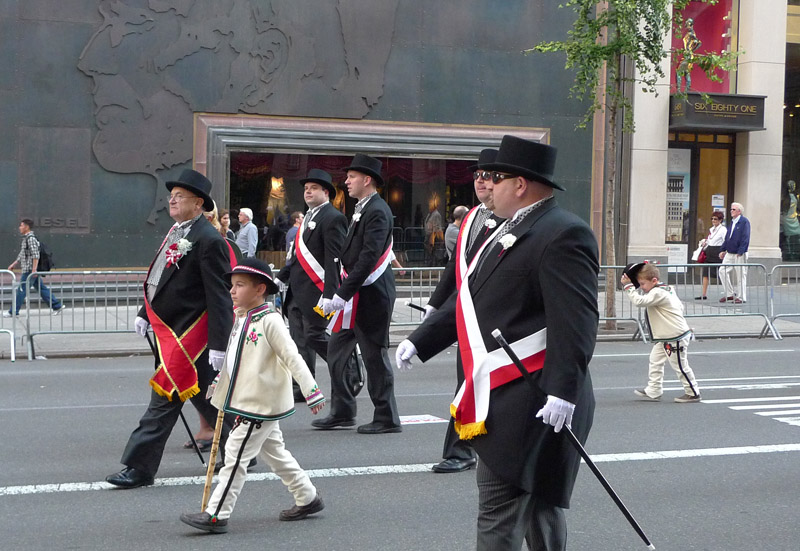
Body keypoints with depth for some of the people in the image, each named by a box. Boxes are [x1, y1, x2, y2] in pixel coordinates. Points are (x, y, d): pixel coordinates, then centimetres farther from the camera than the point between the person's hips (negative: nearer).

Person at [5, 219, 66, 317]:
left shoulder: (31, 239, -14)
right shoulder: (26, 239, 17)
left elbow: (36, 255, -21)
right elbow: (22, 255, 27)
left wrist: (34, 269, -25)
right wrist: (13, 264, 26)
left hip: (29, 270, -10)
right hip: (27, 269, 10)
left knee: (21, 290, -4)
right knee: (42, 288, 10)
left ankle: (13, 312, 1)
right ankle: (57, 306, 10)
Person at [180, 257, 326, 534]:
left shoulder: (269, 321, -17)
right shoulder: (240, 319, 10)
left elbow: (292, 358, -19)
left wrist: (312, 391, -21)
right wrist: (218, 382, 27)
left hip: (262, 405, -9)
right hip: (246, 402, 9)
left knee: (236, 455, -7)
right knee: (275, 453, 18)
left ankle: (216, 515, -3)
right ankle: (308, 498, 30)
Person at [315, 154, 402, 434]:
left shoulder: (377, 211, -16)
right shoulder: (362, 209, 15)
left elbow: (368, 258, -25)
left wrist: (342, 295, -26)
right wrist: (337, 295, 15)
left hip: (370, 295, -10)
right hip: (354, 295, 10)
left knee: (375, 357, -2)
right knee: (336, 353, 12)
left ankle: (387, 419, 8)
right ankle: (341, 412, 21)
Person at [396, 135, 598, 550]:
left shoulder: (563, 234, -14)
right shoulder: (509, 230, 18)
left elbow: (576, 320, -22)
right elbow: (467, 299, 23)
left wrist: (563, 391, -28)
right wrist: (420, 342, 22)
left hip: (530, 402, -10)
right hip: (501, 400, 10)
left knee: (499, 511, -8)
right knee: (538, 503, 19)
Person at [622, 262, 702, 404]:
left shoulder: (658, 293, -20)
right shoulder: (667, 289, 11)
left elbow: (639, 301, -29)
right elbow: (680, 306, 17)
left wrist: (628, 286, -23)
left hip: (675, 336, -11)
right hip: (665, 337, 11)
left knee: (680, 365, -1)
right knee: (655, 360, 12)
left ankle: (693, 393, 11)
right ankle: (653, 391, 16)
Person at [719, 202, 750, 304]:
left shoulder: (744, 222, -10)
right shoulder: (732, 222, 15)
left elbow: (745, 238, -16)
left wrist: (740, 252, -21)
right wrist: (723, 249, 15)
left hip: (740, 254, -8)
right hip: (729, 253, 8)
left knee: (740, 275, -2)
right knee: (723, 271, 1)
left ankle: (741, 297, 6)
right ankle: (730, 294, 10)